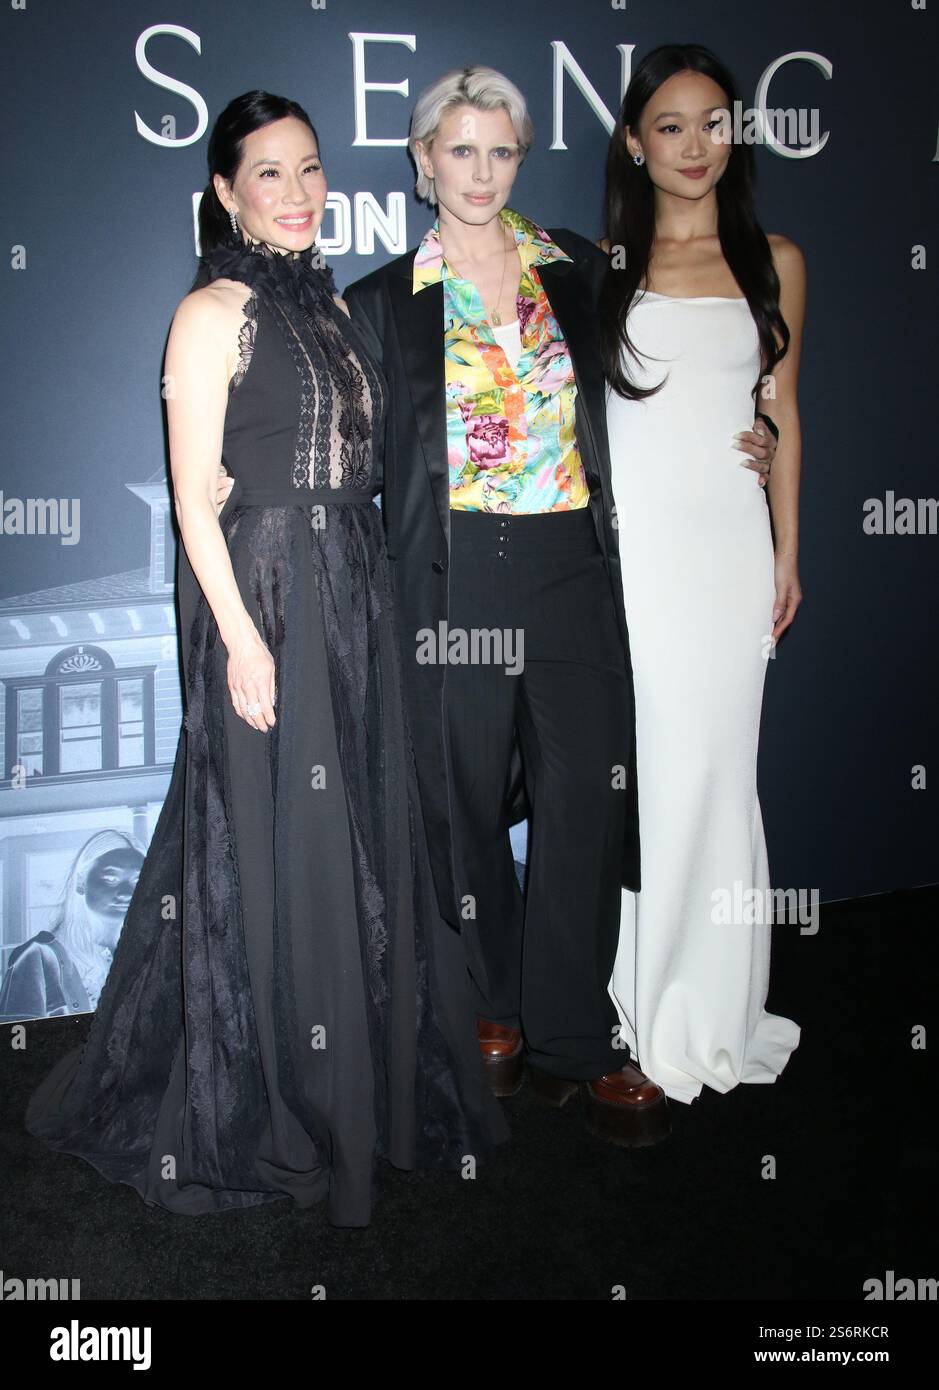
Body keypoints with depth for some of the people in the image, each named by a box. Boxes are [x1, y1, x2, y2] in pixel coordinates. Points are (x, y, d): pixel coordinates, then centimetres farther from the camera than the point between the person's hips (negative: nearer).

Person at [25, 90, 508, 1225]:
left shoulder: (328, 304, 16)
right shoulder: (211, 314, -6)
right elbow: (193, 495, -11)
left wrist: (366, 596, 13)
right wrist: (241, 637, -18)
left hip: (353, 596, 7)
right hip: (262, 593, -7)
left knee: (357, 835, 13)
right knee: (273, 844, 1)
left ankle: (362, 1074, 30)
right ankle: (271, 1103, 19)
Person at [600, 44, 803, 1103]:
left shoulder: (774, 261, 10)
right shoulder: (600, 262, 7)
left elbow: (783, 411, 11)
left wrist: (787, 552, 7)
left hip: (726, 540, 1)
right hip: (623, 538, 0)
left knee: (710, 762, 3)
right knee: (621, 757, 1)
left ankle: (705, 1000, 18)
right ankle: (631, 986, 17)